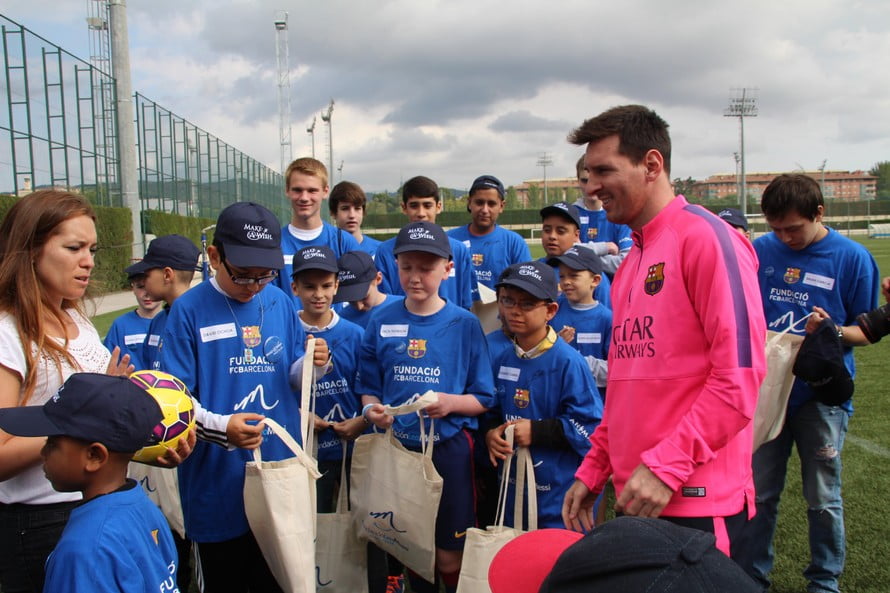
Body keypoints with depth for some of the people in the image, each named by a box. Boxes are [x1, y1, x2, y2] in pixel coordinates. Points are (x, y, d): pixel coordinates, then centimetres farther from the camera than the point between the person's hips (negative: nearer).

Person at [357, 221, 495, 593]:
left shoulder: (465, 324, -4)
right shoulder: (382, 321, 2)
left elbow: (484, 399, -2)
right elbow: (368, 387, 7)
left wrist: (451, 402, -21)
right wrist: (372, 410, -14)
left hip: (448, 448, -2)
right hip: (398, 447, 2)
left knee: (449, 558, 5)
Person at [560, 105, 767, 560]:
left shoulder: (704, 236, -11)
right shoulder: (629, 265, 15)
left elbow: (740, 375, -17)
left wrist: (666, 466, -20)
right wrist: (592, 471, 14)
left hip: (695, 502, -8)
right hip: (636, 497, 8)